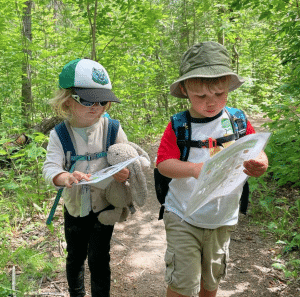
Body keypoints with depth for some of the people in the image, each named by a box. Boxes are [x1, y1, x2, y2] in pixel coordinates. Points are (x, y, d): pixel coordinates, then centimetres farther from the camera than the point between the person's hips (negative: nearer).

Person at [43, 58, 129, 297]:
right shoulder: (59, 134, -10)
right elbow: (50, 167, -19)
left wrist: (126, 173, -29)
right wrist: (65, 177, -42)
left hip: (104, 206, -1)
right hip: (75, 206, 2)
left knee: (98, 258, 1)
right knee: (75, 256, 19)